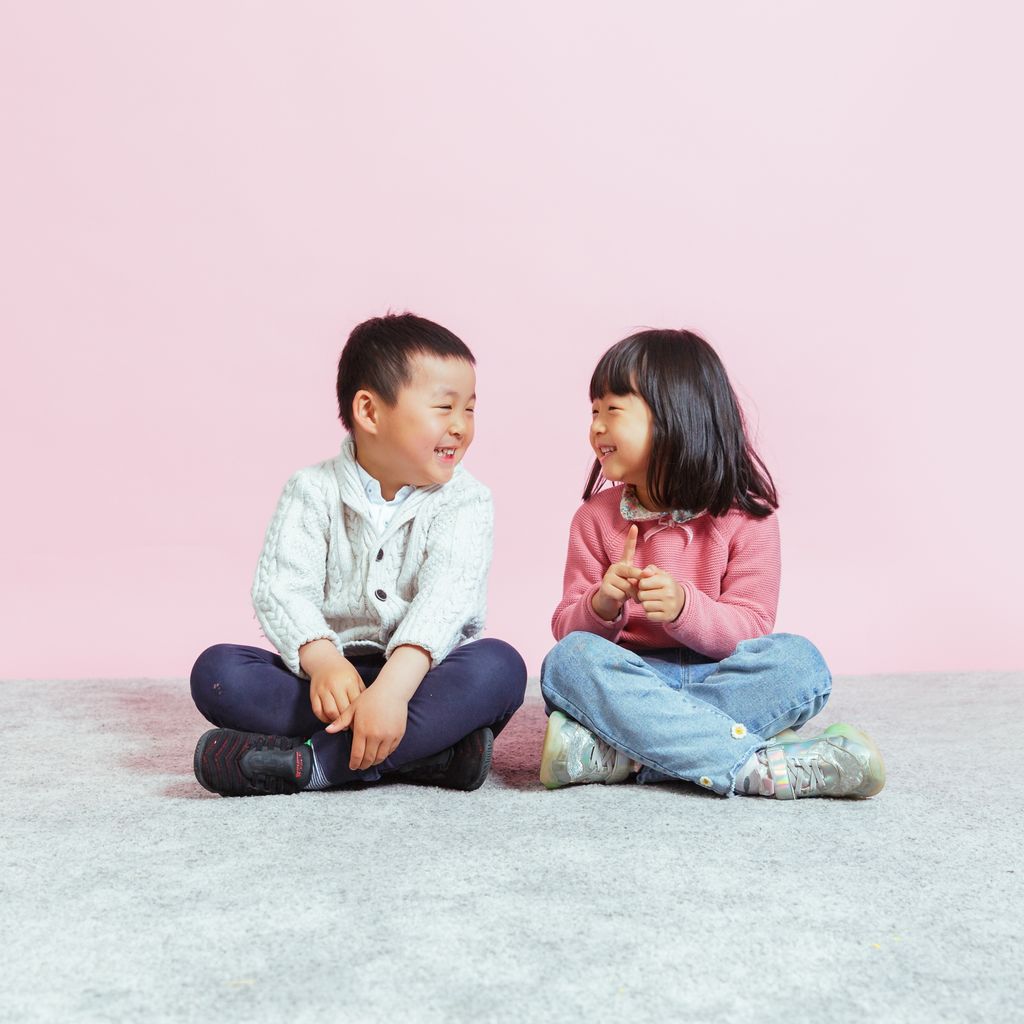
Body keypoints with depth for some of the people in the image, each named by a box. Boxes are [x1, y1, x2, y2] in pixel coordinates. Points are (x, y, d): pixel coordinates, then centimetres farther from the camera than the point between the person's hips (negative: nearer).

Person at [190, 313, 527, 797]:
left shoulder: (464, 501, -2)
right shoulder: (313, 491, 2)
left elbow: (446, 595, -19)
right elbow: (282, 589, -11)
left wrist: (394, 684, -37)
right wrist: (323, 660, -33)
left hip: (425, 679, -1)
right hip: (338, 679, 1)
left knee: (499, 666, -30)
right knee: (215, 670, -21)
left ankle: (306, 761, -34)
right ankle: (424, 750, -32)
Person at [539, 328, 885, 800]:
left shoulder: (744, 515, -3)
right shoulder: (596, 517, 4)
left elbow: (749, 628, -7)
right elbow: (566, 627, 3)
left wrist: (683, 607, -26)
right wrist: (601, 606, -21)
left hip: (720, 677, -1)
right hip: (633, 679, 1)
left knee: (797, 660, -29)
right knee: (569, 660, -30)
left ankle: (614, 755, -33)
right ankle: (762, 767, -35)